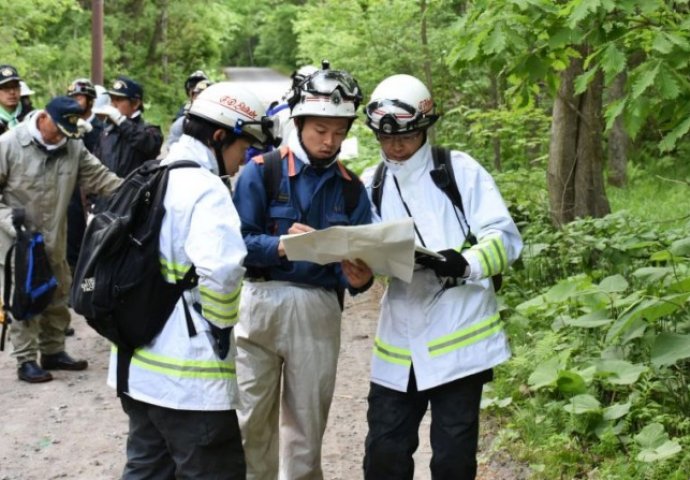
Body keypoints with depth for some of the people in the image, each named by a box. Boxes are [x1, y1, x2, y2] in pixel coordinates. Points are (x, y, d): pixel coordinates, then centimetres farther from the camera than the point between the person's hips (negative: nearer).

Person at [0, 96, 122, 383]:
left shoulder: (73, 147, -1)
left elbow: (100, 178, -2)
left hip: (54, 239, 6)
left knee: (58, 294, 14)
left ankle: (53, 351, 28)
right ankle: (26, 360, 6)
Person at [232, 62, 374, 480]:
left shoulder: (351, 188, 7)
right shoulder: (261, 172, -3)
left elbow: (359, 260, 4)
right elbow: (237, 243, -9)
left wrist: (359, 278, -19)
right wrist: (281, 245, -26)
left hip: (320, 312, 2)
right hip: (261, 304, -2)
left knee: (307, 426, 11)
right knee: (251, 421, 2)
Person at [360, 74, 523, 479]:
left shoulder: (461, 170, -3)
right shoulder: (373, 185, 11)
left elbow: (505, 237, -9)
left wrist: (466, 264, -28)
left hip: (457, 337, -4)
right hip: (400, 341, 4)